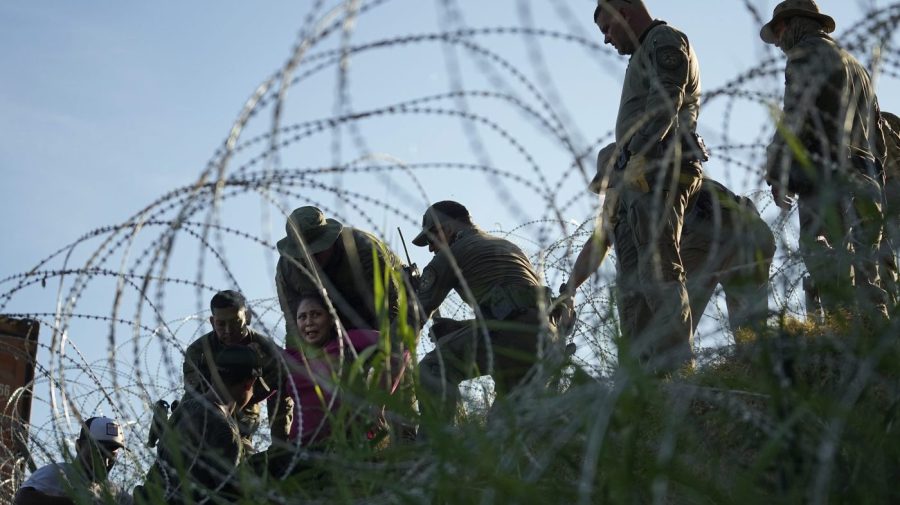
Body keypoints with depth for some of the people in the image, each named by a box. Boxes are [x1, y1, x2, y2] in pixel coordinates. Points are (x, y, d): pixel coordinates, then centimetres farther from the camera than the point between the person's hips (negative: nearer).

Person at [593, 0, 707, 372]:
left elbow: (666, 100, -13)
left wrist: (639, 154, -23)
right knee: (633, 281, 3)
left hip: (658, 167, -10)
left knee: (659, 271, -17)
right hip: (641, 176, 10)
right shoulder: (645, 52, 31)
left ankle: (676, 365, -21)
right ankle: (642, 368, 0)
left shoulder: (665, 41, 3)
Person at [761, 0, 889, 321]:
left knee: (829, 269, -16)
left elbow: (795, 118, -9)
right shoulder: (857, 67, 31)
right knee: (864, 278, 5)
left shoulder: (806, 54, 4)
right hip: (865, 184, 8)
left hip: (826, 178, -8)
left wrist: (776, 173, -8)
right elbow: (878, 135, 26)